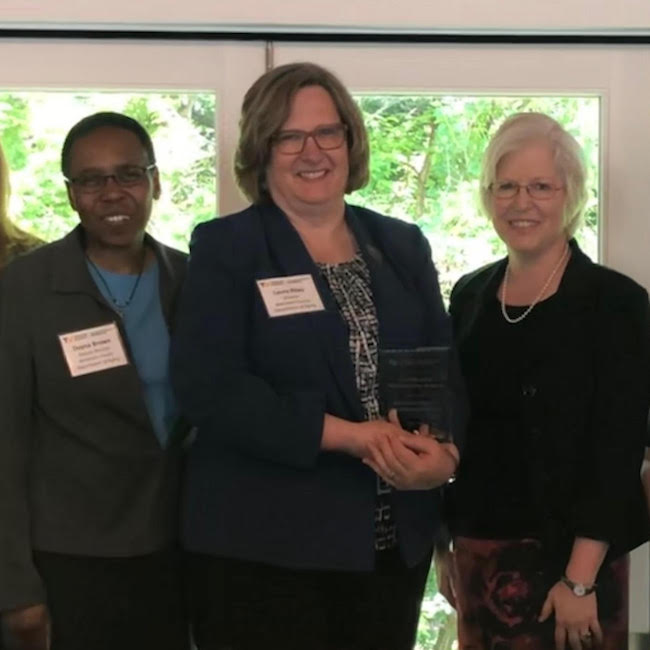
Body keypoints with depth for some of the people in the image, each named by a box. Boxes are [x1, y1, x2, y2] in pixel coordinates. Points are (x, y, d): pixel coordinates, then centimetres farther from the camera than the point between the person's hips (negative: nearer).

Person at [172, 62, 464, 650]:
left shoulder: (403, 246, 11)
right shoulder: (224, 248, -2)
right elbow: (208, 387, -14)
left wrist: (441, 452, -14)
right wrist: (349, 435, -19)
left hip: (395, 539, 4)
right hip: (261, 544, -4)